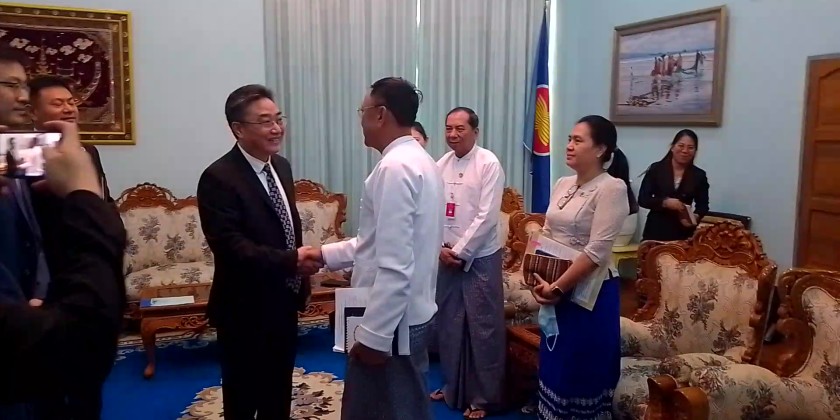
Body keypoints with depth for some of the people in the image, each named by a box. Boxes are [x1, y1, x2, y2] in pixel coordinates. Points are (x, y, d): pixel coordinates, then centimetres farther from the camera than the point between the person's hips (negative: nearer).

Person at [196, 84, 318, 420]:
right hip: (245, 310, -7)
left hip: (284, 303, 7)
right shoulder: (218, 178, -20)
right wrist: (292, 261, -35)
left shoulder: (281, 166, 6)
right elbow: (231, 247, -28)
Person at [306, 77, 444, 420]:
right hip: (410, 314, 10)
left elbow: (394, 265, -26)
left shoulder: (395, 167, -21)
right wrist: (326, 254, 13)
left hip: (392, 322, -9)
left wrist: (374, 335, -22)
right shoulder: (419, 161, 10)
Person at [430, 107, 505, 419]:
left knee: (483, 328, 2)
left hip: (480, 257, -5)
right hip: (446, 256, 5)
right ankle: (452, 387, 30)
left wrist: (460, 252, -14)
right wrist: (440, 248, -7)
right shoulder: (441, 165, 5)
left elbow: (487, 216, -15)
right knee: (449, 324, 13)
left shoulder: (489, 164, -10)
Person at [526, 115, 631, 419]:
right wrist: (533, 274, -2)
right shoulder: (562, 184, 7)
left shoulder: (611, 189, -15)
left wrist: (558, 288, -18)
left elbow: (597, 252, -21)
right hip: (554, 290, 7)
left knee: (583, 369, 7)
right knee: (554, 363, 18)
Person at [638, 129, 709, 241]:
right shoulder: (656, 169, 0)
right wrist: (665, 202, -20)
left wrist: (696, 217, -13)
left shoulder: (699, 175, 5)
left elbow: (703, 205, 10)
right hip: (655, 231, -1)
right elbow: (642, 199, -3)